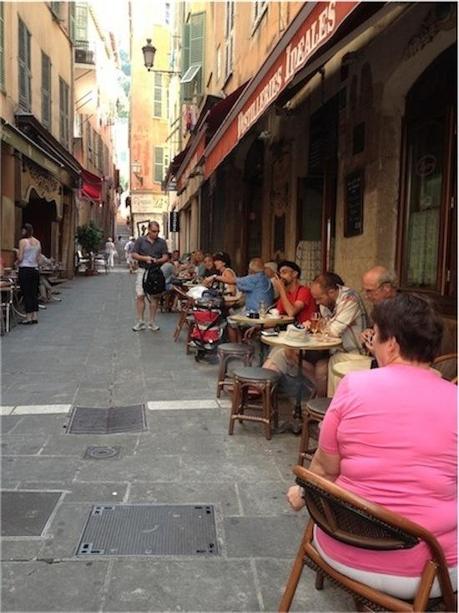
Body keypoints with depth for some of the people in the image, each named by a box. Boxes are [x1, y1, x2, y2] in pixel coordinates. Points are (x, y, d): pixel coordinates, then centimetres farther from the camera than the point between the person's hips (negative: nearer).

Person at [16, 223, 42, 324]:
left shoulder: (23, 241, -10)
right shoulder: (38, 242, 8)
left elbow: (20, 258, -12)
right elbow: (38, 258, 10)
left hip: (25, 270, -6)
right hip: (35, 269, 6)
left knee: (26, 294, -1)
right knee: (34, 294, 9)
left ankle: (28, 317, 0)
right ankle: (35, 317, 12)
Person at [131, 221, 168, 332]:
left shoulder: (162, 242, 6)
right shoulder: (140, 240, 4)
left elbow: (165, 257, 4)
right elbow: (134, 255, 2)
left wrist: (157, 261, -17)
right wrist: (145, 258, -14)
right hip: (142, 270, -1)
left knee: (154, 297, 3)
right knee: (140, 296, -5)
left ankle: (152, 322, 11)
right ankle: (140, 322, 2)